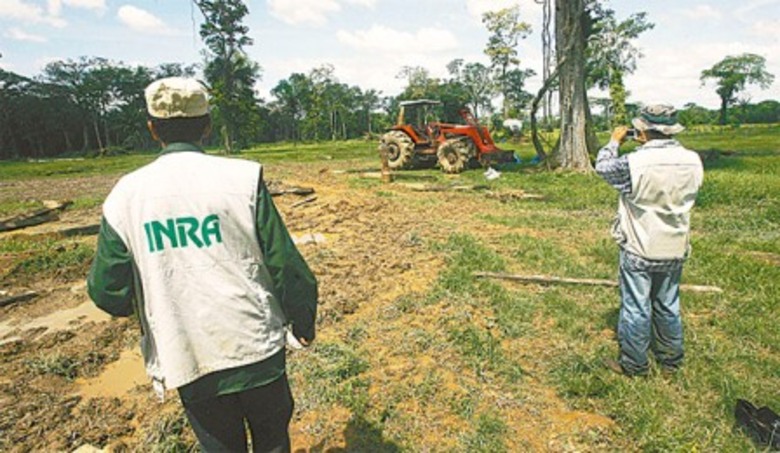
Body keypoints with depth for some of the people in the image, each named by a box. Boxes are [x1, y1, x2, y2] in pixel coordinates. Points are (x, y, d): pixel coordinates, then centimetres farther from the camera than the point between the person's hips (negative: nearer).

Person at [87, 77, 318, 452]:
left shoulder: (125, 195, -5)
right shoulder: (242, 177, -13)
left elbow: (108, 293, -2)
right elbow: (286, 266, -12)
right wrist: (303, 322, 4)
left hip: (186, 360, 2)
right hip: (255, 348, -1)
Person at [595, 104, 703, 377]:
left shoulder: (634, 163, -23)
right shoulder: (693, 161, -5)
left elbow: (603, 167, -5)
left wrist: (614, 142, 12)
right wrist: (649, 147, 13)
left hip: (638, 252, -5)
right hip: (674, 251, 5)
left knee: (636, 309, 8)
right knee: (668, 307, 20)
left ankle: (634, 365, 23)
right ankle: (671, 361, 37)